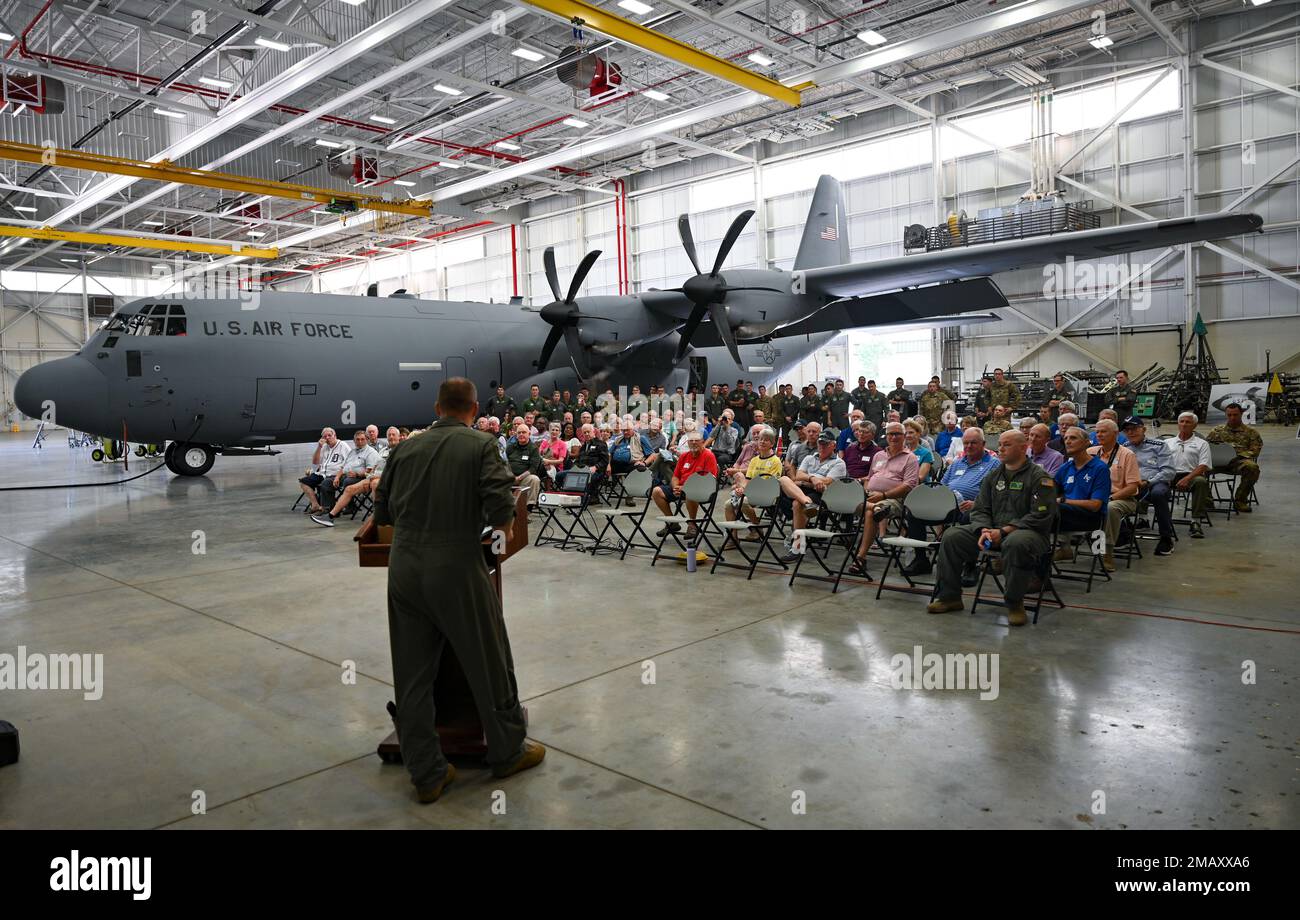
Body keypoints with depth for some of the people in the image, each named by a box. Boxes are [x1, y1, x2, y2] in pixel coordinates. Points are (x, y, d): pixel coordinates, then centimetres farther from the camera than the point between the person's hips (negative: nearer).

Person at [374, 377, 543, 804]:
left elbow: (381, 512, 14)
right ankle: (508, 751, 29)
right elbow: (501, 508, -14)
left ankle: (426, 773, 21)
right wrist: (501, 525, 8)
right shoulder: (481, 444, -4)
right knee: (489, 664, 13)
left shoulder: (406, 448, 9)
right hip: (456, 568, -4)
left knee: (412, 675, 12)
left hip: (403, 568, 5)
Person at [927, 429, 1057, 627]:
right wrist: (984, 530, -10)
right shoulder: (993, 476, 17)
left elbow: (1041, 517, -14)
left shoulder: (1039, 477, -4)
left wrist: (1004, 531, -19)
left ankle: (1015, 603, -22)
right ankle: (949, 596, -2)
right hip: (993, 530, 6)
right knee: (951, 535, -11)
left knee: (1016, 543, -42)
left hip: (1029, 531, -6)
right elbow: (979, 510, 13)